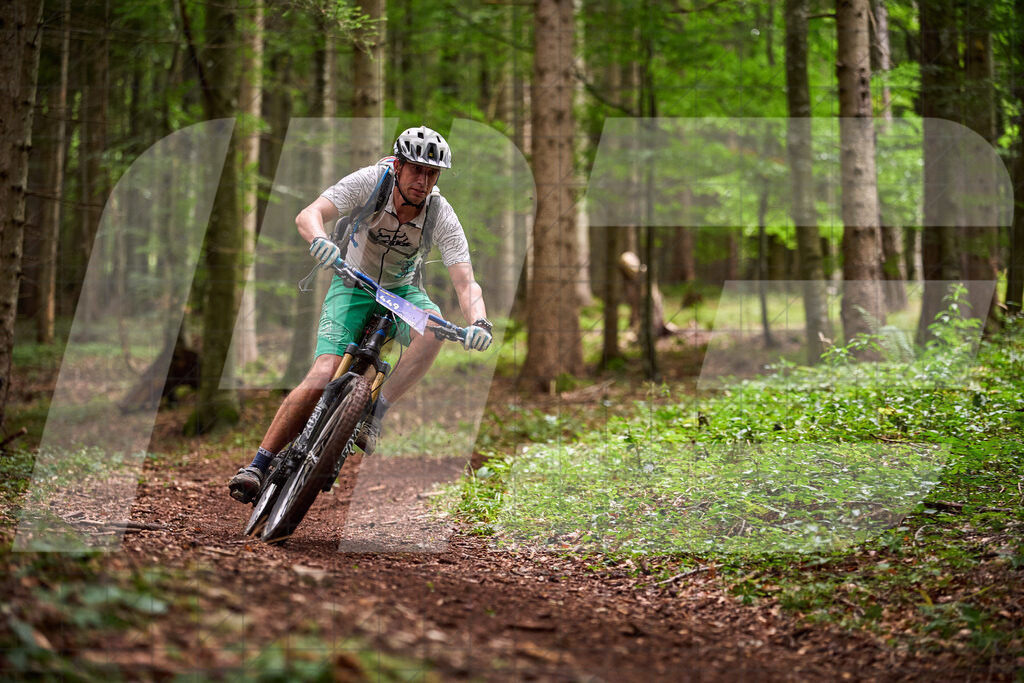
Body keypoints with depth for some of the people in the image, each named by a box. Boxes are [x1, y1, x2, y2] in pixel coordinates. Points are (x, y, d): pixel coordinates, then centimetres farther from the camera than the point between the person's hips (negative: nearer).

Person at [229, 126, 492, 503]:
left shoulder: (442, 217, -22)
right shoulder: (369, 182, -24)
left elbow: (466, 283, -28)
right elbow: (309, 214, -34)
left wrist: (478, 323, -49)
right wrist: (319, 240, -58)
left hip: (402, 290, 2)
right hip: (353, 286, -1)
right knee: (324, 376, -20)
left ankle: (374, 415, -24)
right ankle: (257, 466, -14)